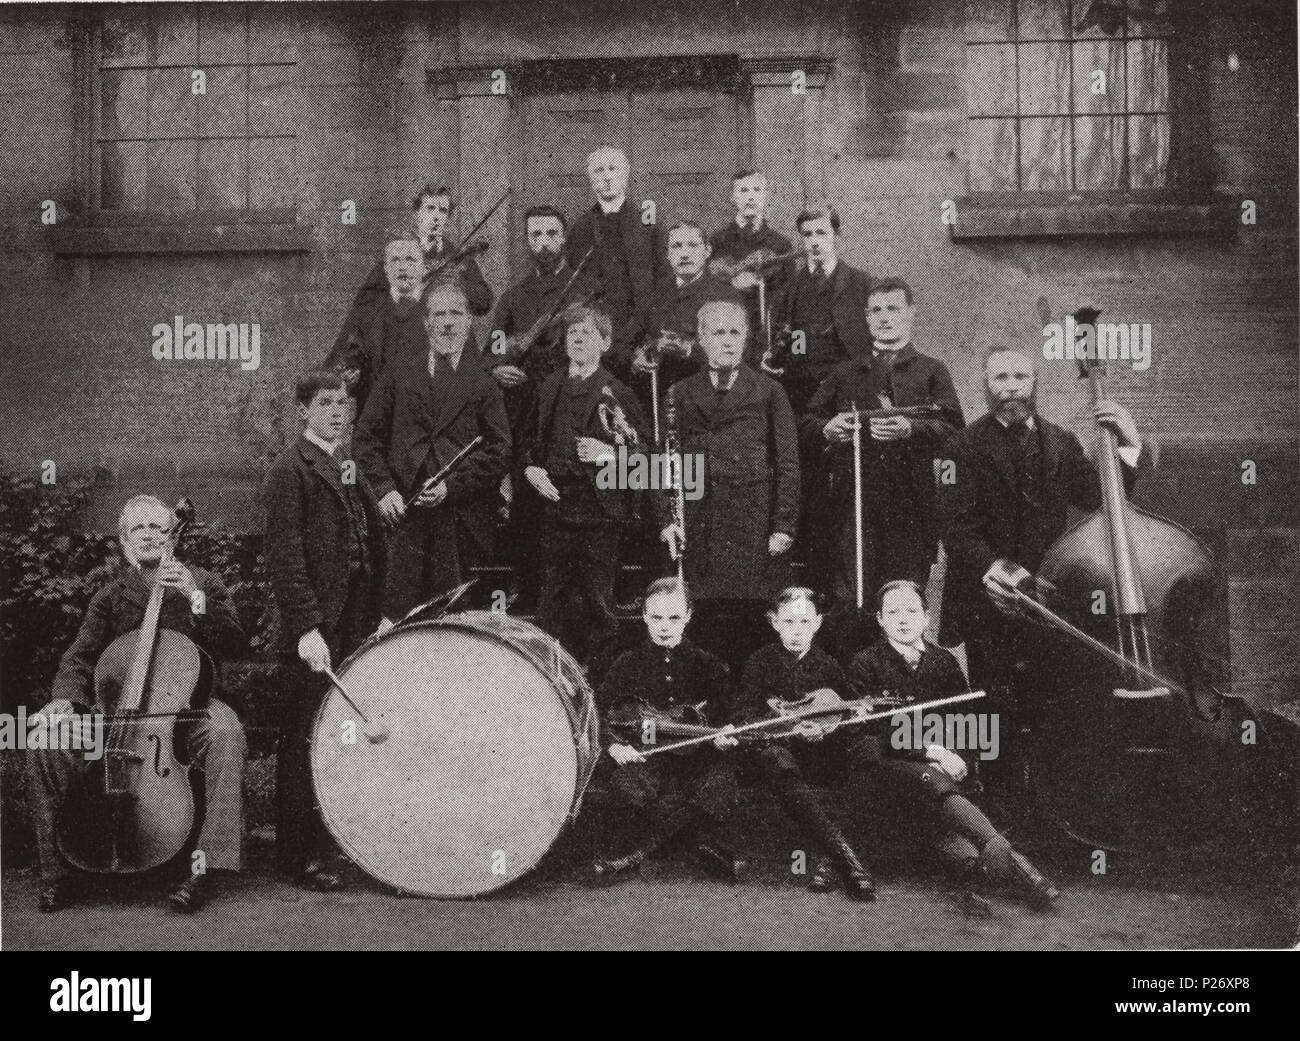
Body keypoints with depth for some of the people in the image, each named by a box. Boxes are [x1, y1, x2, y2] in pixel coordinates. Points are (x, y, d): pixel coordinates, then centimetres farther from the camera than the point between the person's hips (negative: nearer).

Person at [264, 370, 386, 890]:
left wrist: (379, 614, 15)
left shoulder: (348, 468, 19)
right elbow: (285, 555, -14)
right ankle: (303, 855, 5)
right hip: (316, 631, -8)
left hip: (355, 625, 8)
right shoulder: (290, 470, -7)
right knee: (307, 743, -2)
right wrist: (306, 628, -20)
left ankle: (333, 841, 21)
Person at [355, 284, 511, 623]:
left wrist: (451, 487, -9)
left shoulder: (483, 385, 10)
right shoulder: (398, 377, 14)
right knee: (397, 613, -5)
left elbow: (499, 454, 3)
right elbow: (366, 438, 11)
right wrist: (384, 489, -3)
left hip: (460, 516, -1)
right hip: (403, 512, 1)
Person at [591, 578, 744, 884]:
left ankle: (640, 851, -16)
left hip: (697, 754, 0)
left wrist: (722, 737, -8)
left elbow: (726, 715, 15)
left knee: (720, 786, -33)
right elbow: (600, 711, 8)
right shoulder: (629, 664, 8)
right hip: (644, 755, 0)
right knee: (626, 788, -34)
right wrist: (614, 746, -10)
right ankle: (704, 843, -9)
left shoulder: (708, 666, 10)